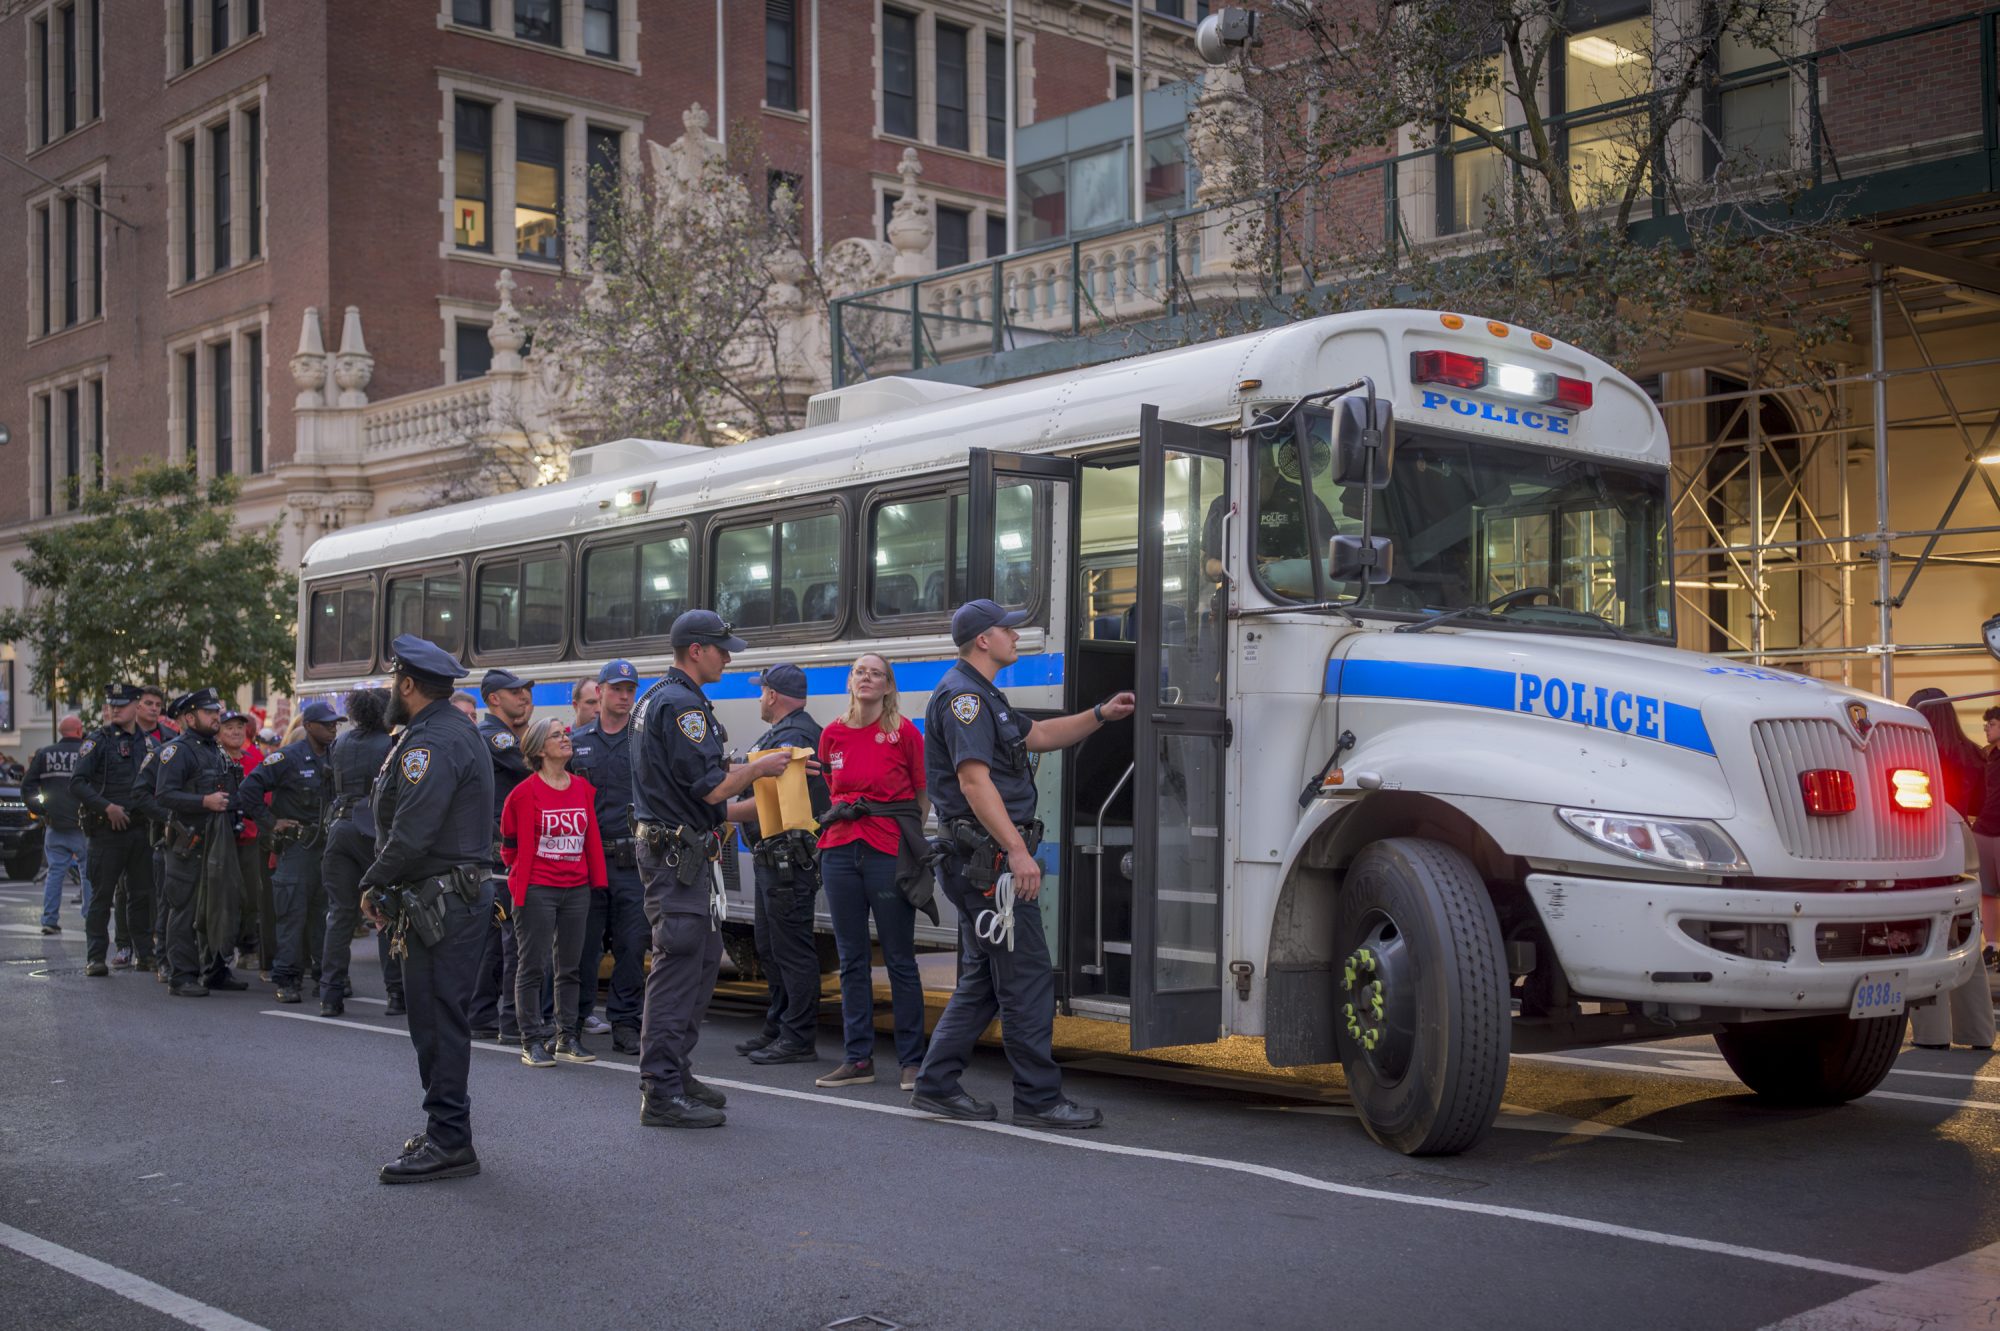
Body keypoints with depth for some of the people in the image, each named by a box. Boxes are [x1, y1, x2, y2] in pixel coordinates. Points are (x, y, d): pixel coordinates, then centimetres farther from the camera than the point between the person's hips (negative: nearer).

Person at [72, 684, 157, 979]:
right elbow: (77, 783, -11)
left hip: (140, 829, 4)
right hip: (107, 830, -4)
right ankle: (95, 957, 2)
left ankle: (146, 953, 15)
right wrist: (107, 807, -17)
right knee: (102, 894, -3)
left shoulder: (147, 742, 12)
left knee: (143, 893, 8)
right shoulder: (97, 741, -3)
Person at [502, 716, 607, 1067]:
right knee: (533, 967, 1)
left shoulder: (583, 788, 8)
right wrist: (521, 871, -2)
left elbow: (592, 838, 10)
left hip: (576, 889, 5)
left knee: (569, 967, 10)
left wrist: (597, 880, 8)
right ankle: (533, 1042, 7)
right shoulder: (526, 792, -8)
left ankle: (567, 1039, 18)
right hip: (537, 890, -5)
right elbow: (512, 844, -3)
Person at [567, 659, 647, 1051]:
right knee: (584, 944, 5)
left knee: (632, 945, -1)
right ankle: (576, 1018, 16)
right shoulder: (576, 743, 11)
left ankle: (624, 1024, 6)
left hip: (633, 860, -1)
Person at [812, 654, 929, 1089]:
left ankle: (912, 1060, 7)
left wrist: (912, 840, 1)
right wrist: (839, 813, 9)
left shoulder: (904, 733, -2)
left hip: (889, 852, -4)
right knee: (851, 959, 8)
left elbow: (922, 796, 4)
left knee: (900, 959, 0)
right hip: (840, 850, 4)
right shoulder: (833, 735, 9)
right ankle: (858, 1059, 15)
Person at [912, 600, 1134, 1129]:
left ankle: (936, 1085, 18)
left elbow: (1038, 736, 30)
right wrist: (1017, 851, -27)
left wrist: (1099, 716, 20)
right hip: (989, 860, -11)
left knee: (982, 980, 15)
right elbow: (974, 779, -22)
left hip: (981, 863, 11)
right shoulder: (963, 696, -14)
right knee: (1027, 977, -7)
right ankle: (1039, 1098, -1)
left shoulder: (983, 697, 21)